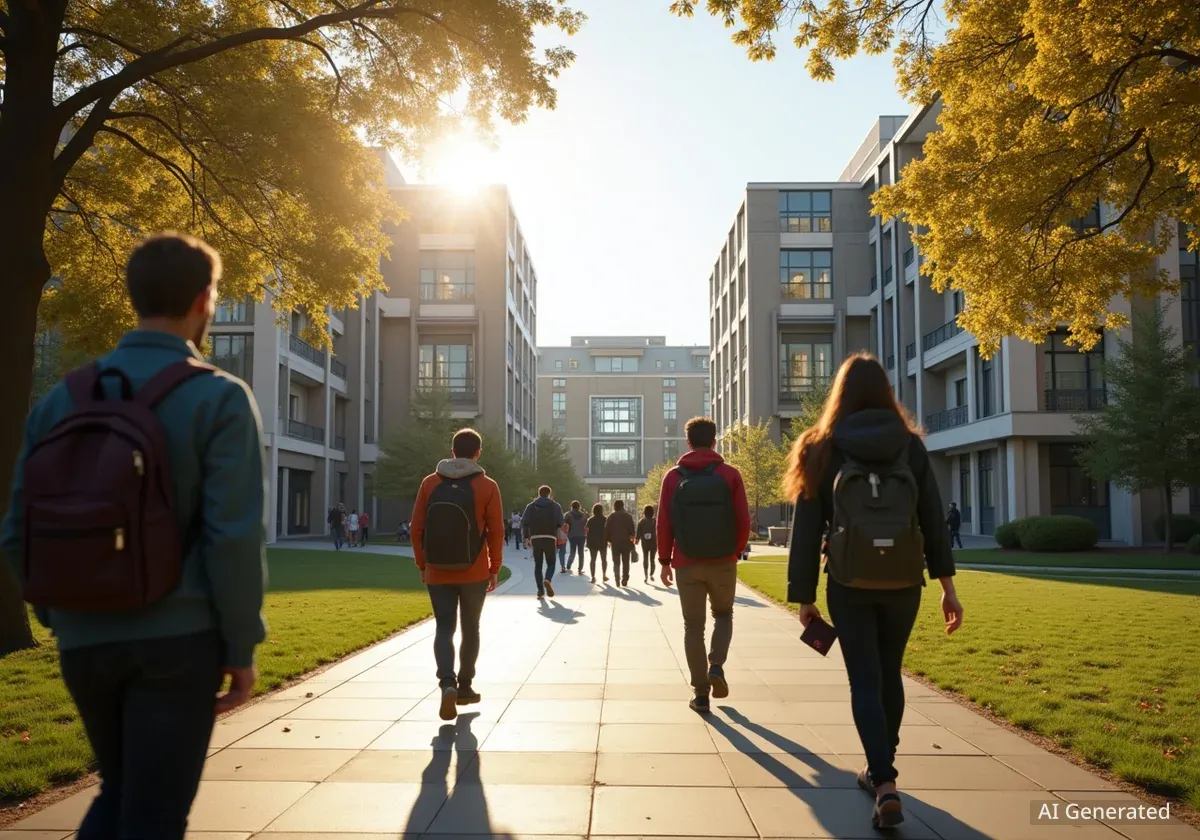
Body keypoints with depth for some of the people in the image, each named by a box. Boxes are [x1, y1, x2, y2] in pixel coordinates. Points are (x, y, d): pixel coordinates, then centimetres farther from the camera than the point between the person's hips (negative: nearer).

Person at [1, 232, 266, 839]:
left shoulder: (60, 398, 4)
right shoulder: (219, 398, -11)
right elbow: (234, 535, -17)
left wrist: (61, 621, 17)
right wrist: (241, 647, -7)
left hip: (83, 640, 5)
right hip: (176, 638, -5)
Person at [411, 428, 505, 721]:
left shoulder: (430, 483, -1)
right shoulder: (487, 486, -6)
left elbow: (417, 527, -1)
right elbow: (495, 531, -6)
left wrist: (422, 565, 10)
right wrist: (495, 569, 4)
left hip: (438, 573, 1)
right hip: (474, 573, -1)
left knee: (444, 628, 5)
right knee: (470, 629, 15)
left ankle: (448, 684, -15)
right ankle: (464, 687, 25)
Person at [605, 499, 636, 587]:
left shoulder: (611, 516, 0)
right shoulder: (628, 516, 0)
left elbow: (607, 529, -3)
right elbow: (633, 529, -2)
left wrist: (608, 540, 4)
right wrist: (631, 537, 13)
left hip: (615, 541, 0)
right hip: (626, 541, 0)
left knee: (616, 562, 6)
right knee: (625, 562, 8)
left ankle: (617, 580, -4)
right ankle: (624, 581, 5)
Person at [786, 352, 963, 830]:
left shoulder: (823, 450, -2)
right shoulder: (911, 447, 2)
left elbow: (808, 530, -3)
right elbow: (933, 521, 2)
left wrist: (804, 596, 3)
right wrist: (947, 586, 7)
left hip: (849, 585, -2)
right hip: (903, 584, 2)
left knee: (865, 682, 2)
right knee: (889, 674, 18)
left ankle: (886, 788, -9)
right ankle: (881, 771, 30)